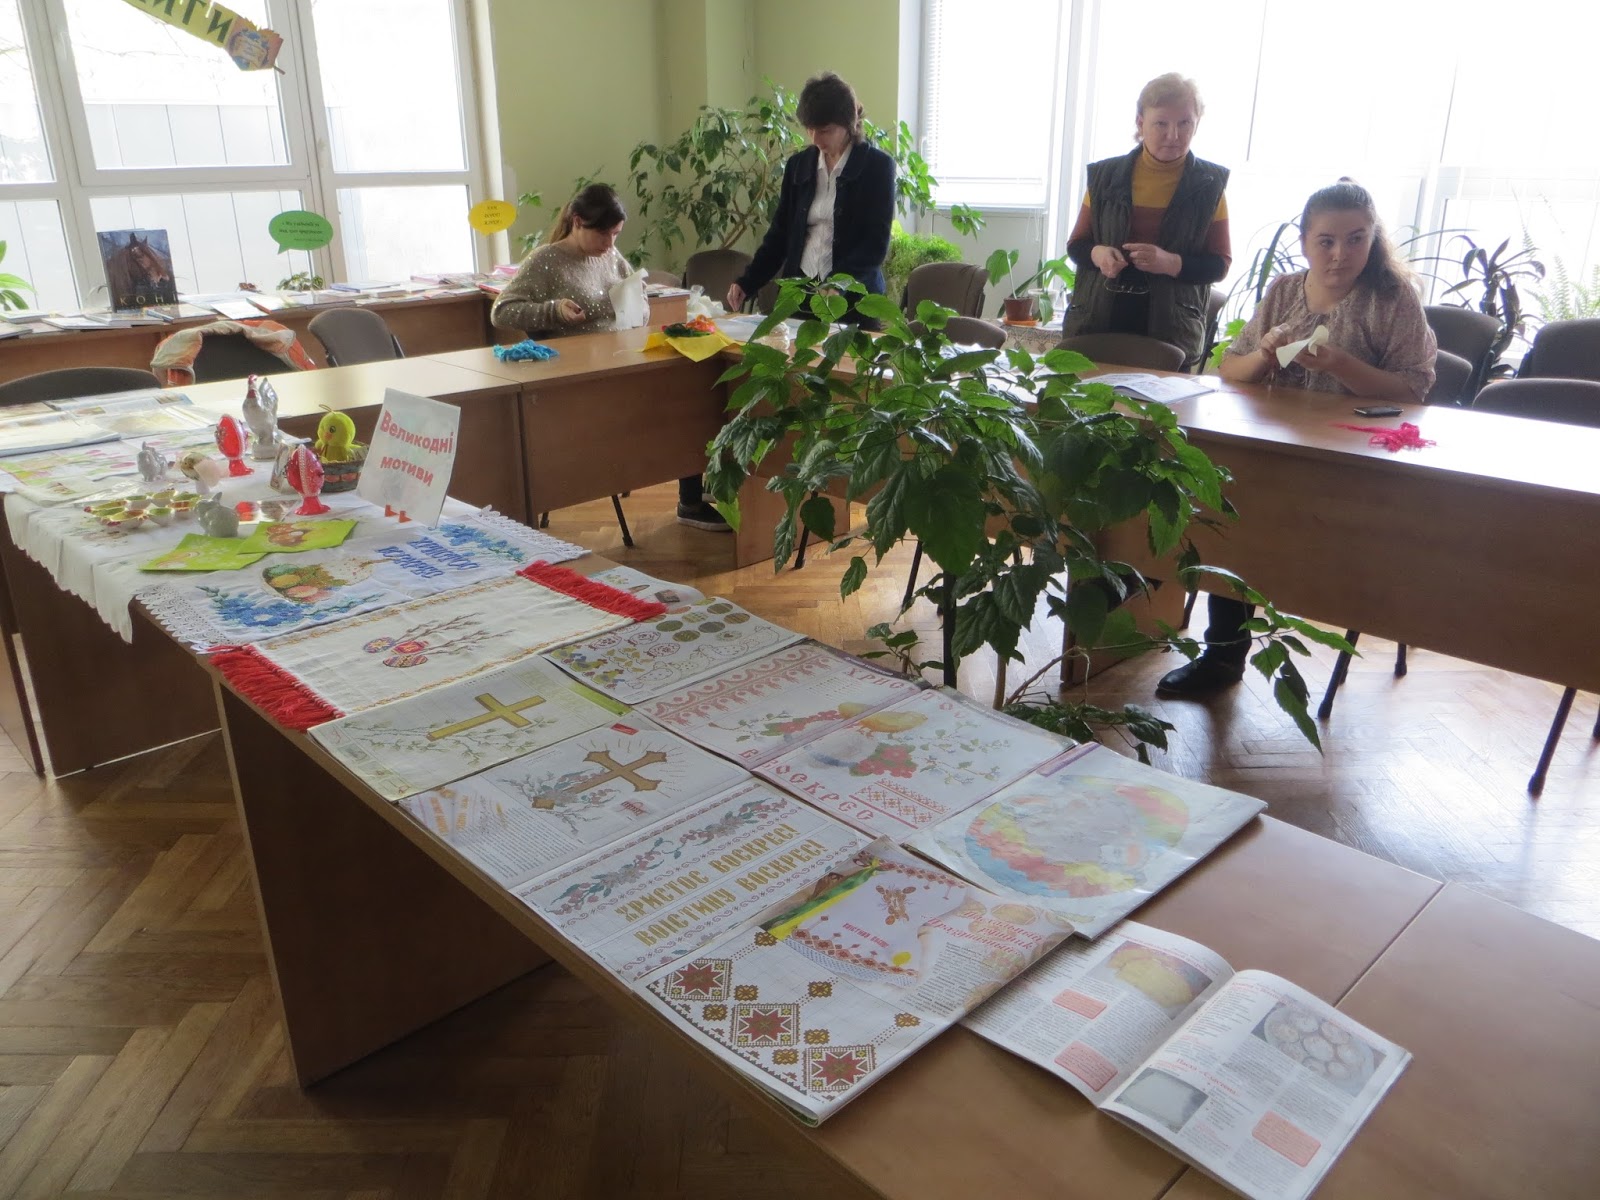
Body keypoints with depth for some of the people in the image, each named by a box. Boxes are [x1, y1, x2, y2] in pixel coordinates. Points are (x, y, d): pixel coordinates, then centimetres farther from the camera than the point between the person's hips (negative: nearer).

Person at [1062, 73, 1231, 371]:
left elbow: (1220, 263, 2)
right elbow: (1076, 245, 10)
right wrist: (1096, 254, -13)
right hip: (1097, 323, 1)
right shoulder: (1104, 176, 3)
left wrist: (1172, 263, -17)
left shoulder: (1210, 183, 2)